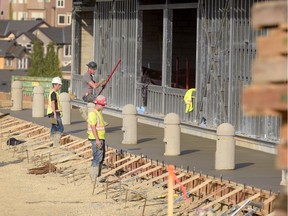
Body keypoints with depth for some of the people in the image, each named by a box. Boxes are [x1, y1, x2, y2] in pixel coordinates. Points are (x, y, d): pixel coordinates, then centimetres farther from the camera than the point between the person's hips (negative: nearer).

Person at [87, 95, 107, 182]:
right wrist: (97, 140, -24)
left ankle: (98, 176, 19)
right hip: (96, 139, -10)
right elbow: (93, 127, -19)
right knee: (97, 158, -11)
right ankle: (94, 178, -9)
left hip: (101, 139, 10)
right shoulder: (93, 114, -14)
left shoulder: (99, 113, 16)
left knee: (101, 158, 13)